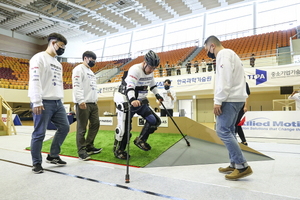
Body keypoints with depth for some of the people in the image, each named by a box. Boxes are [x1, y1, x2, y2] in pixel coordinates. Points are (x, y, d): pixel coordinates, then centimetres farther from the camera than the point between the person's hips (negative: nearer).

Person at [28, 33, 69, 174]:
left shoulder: (58, 64, 22)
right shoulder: (39, 58, -5)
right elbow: (34, 80, -14)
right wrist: (36, 102, -20)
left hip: (57, 102, 9)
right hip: (44, 103, -8)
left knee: (64, 127, 8)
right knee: (39, 134, -1)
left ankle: (53, 156, 23)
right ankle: (36, 163, 13)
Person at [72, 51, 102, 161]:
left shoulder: (91, 72, 23)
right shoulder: (79, 69, -6)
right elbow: (77, 86, -17)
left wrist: (96, 99, 19)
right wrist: (81, 101, -25)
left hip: (93, 103, 9)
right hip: (83, 104, -9)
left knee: (95, 125, 11)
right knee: (82, 128, -3)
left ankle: (89, 146, 23)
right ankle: (82, 151, 5)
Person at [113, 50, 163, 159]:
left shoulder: (150, 71, 5)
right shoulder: (135, 70, -22)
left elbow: (152, 83, 24)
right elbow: (129, 86, -36)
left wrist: (157, 95, 26)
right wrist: (132, 100, -50)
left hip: (141, 101, 8)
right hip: (128, 101, -8)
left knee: (154, 121, 2)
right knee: (125, 126, -6)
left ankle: (140, 140, 17)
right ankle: (118, 150, 12)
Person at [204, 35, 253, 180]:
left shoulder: (224, 54, -7)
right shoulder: (229, 54, 24)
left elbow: (225, 79, -20)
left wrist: (218, 101, -21)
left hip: (230, 99, -11)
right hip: (236, 98, 11)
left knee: (222, 131, -11)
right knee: (229, 131, 12)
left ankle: (242, 166, -10)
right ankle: (234, 164, 16)